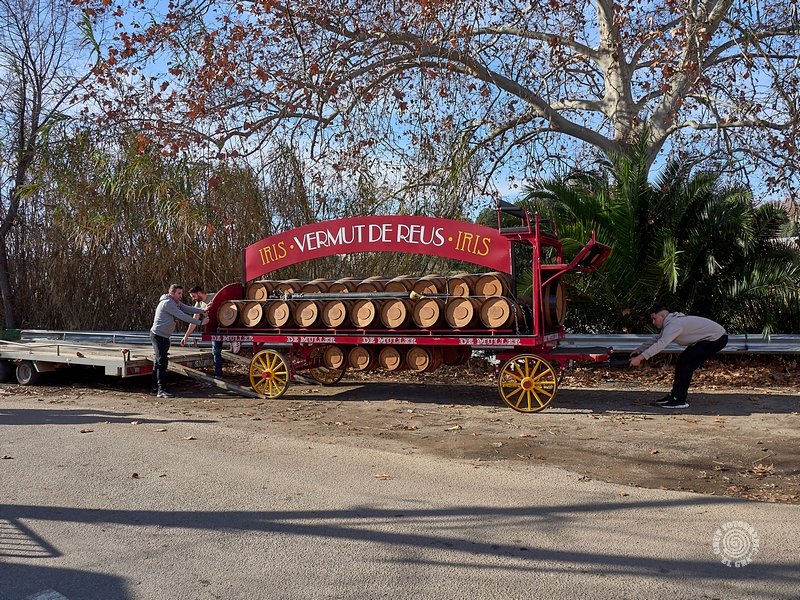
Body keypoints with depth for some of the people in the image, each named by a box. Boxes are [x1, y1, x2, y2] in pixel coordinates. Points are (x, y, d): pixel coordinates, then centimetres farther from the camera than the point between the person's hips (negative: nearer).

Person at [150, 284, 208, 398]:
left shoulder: (176, 303, 12)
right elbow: (183, 316, -23)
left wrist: (202, 310, -11)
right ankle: (162, 390, -8)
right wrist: (200, 322, -21)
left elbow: (188, 309, 2)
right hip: (158, 336, -10)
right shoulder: (167, 303, -20)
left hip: (164, 337, 10)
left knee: (158, 363, 12)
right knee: (162, 363, -10)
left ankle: (154, 389, 18)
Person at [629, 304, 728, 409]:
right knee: (682, 360, 10)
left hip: (717, 338, -11)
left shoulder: (674, 324, -25)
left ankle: (681, 400, -10)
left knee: (686, 363, -14)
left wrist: (640, 357, -37)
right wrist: (640, 349, 15)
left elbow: (661, 344, -35)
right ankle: (675, 395, 17)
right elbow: (657, 339, 20)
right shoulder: (671, 323, 8)